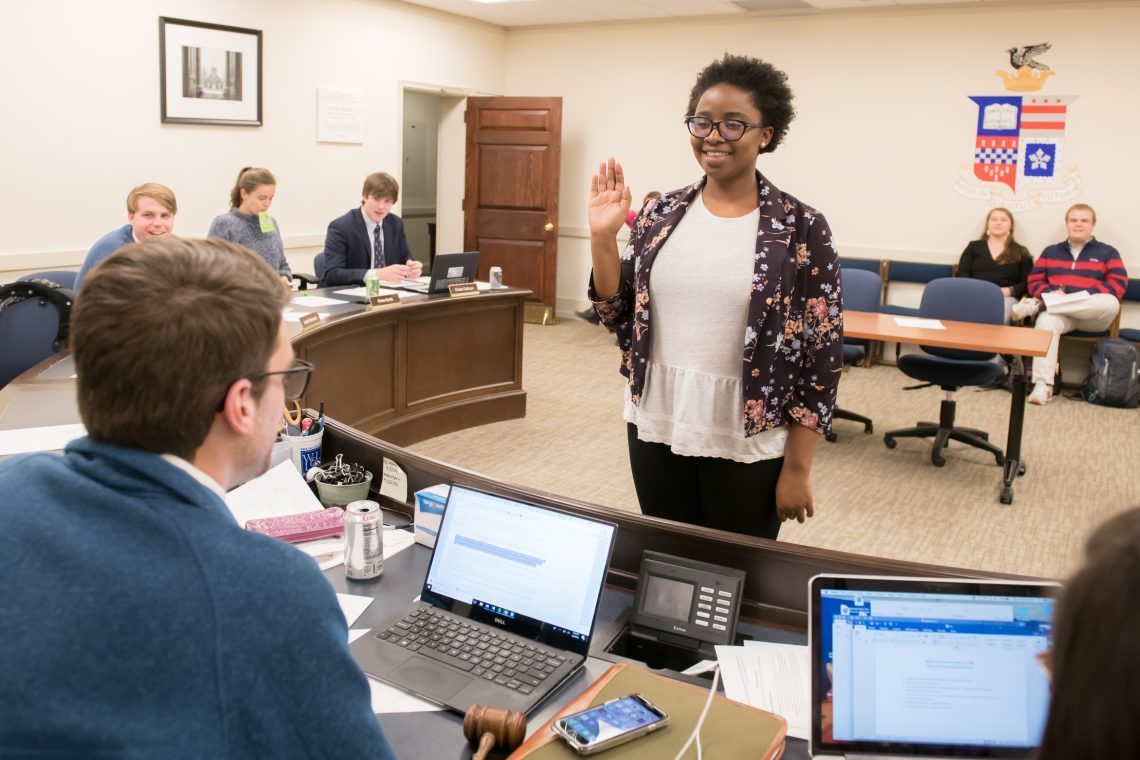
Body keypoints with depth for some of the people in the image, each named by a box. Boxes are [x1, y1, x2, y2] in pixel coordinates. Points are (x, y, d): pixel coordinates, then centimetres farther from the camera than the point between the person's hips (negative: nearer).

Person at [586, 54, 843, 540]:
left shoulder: (802, 229, -9)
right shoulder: (661, 215, 3)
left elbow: (821, 356, -8)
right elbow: (619, 318, 6)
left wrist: (797, 468, -8)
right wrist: (602, 237, -8)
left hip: (747, 445, -3)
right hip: (656, 429, 4)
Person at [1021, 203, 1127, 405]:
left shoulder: (1107, 252, 15)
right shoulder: (1051, 252, 23)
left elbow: (1118, 285, 1)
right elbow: (1034, 281, 14)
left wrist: (1085, 295, -14)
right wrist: (1051, 293, -9)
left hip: (1093, 317, -1)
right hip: (1057, 311, 1)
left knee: (1111, 303, -37)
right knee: (1046, 321, -37)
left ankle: (1038, 305, -31)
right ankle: (1042, 385, -47)